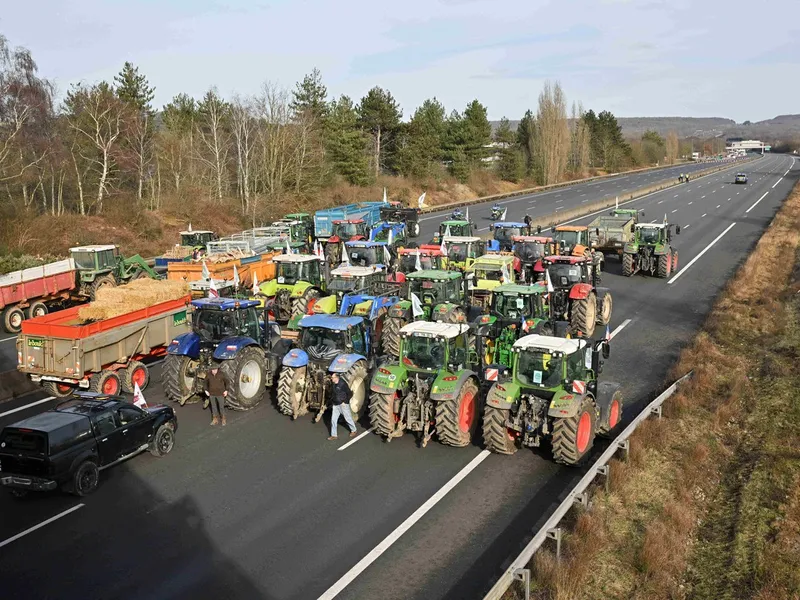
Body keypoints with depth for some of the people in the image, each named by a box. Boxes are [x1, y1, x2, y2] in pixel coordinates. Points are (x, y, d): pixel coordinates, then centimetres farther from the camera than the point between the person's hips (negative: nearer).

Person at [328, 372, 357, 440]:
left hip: (343, 404, -7)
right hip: (335, 405, 7)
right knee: (333, 420, 5)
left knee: (348, 418, 10)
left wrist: (345, 402, -15)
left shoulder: (342, 384, -21)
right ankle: (333, 435, 14)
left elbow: (350, 394, -17)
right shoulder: (334, 384, 1)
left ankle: (353, 431, 31)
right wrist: (333, 401, 13)